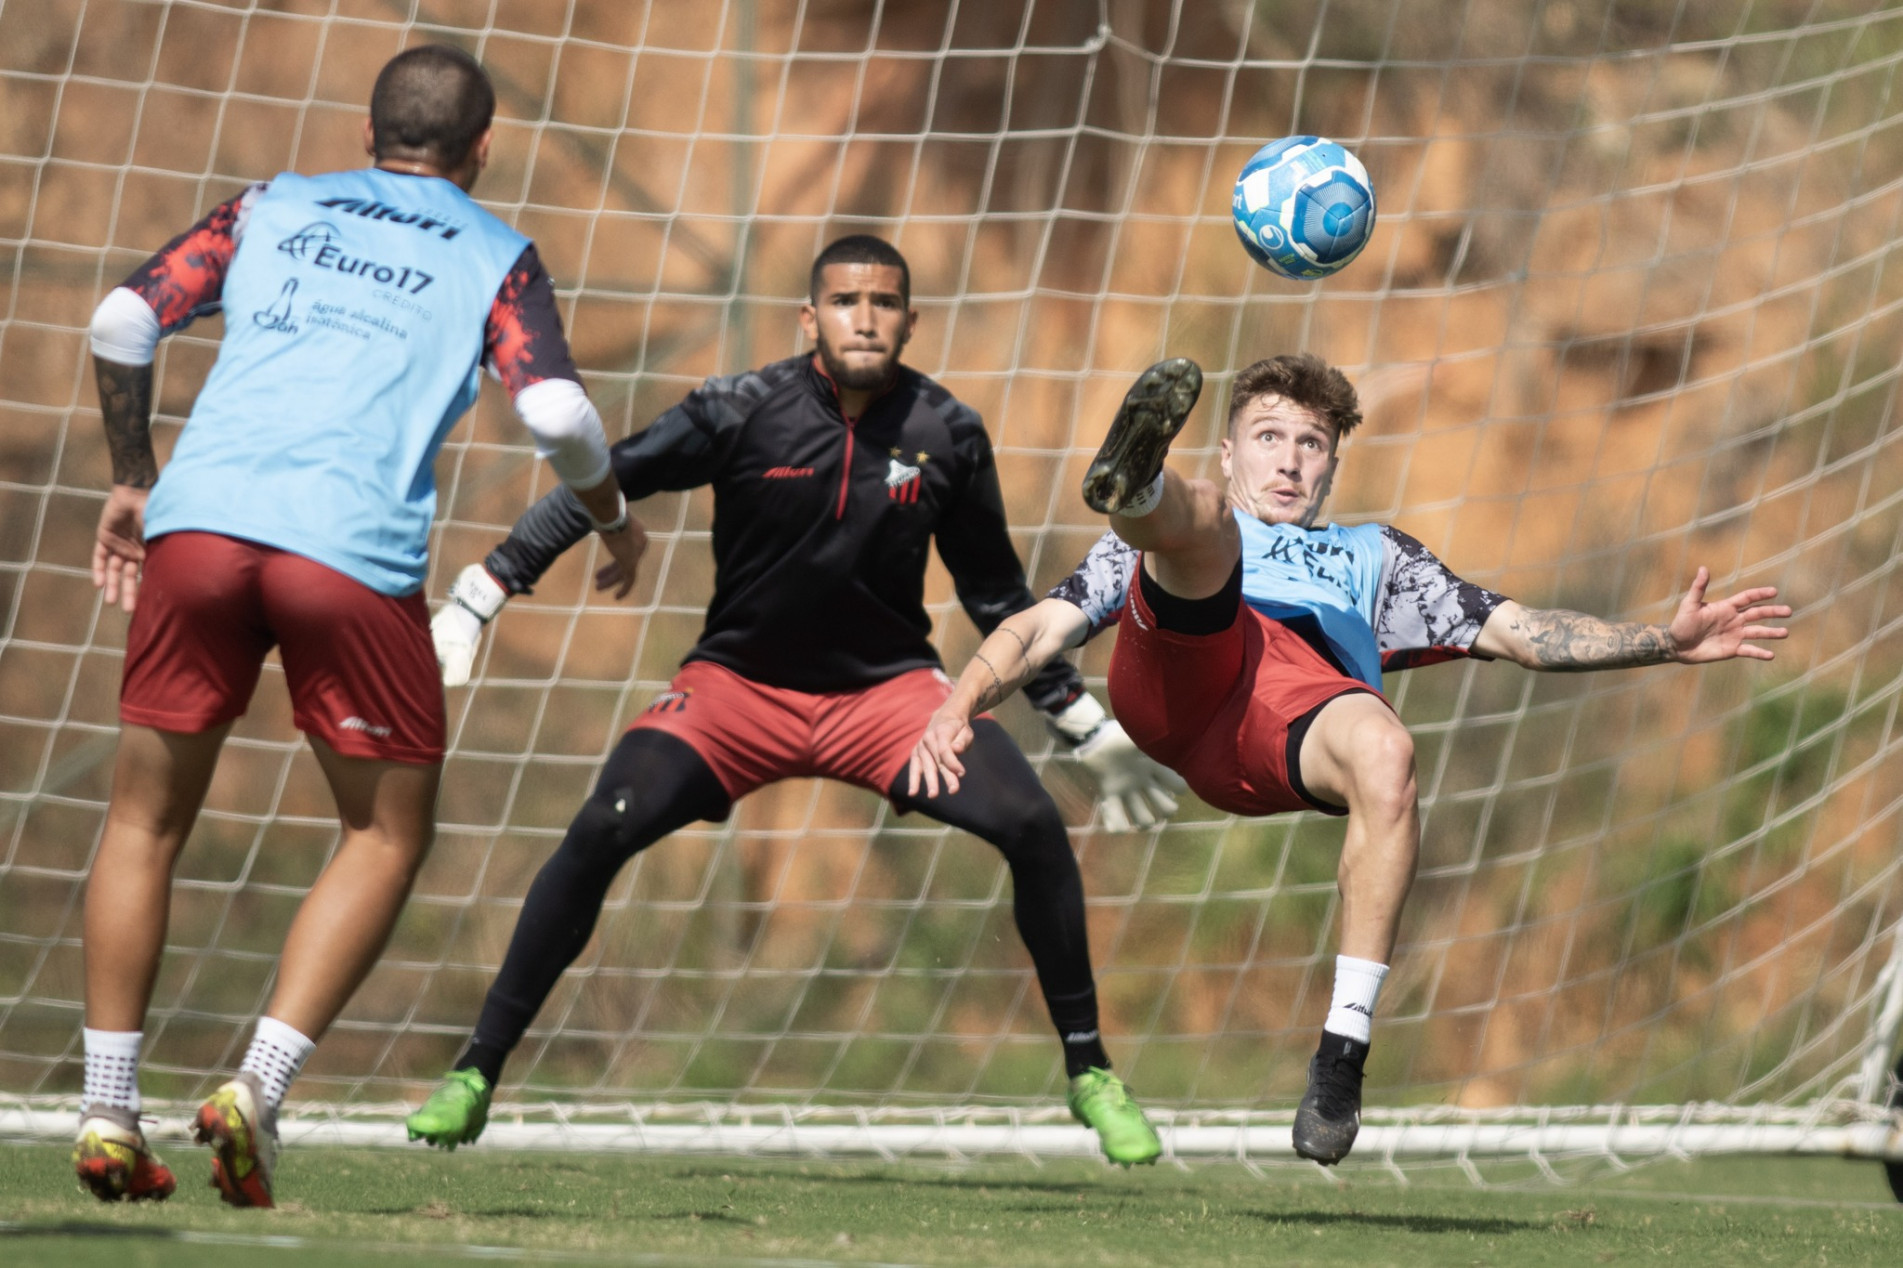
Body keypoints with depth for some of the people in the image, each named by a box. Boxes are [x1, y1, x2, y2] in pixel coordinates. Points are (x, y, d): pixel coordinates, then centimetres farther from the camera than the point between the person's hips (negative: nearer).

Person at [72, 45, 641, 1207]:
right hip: (354, 548, -2)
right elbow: (556, 412, 2)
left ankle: (108, 1114, 8)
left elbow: (124, 321, 12)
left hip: (203, 518, 3)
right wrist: (613, 517, 21)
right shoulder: (495, 257, 16)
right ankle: (260, 1087, -3)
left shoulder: (272, 209, 23)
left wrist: (133, 480, 24)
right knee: (389, 838, 13)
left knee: (147, 821, 15)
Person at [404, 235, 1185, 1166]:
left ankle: (1089, 1074, 0)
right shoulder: (744, 411, -14)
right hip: (739, 682, -1)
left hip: (887, 687, 1)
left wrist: (1093, 733, 10)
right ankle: (476, 1073, -9)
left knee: (1033, 827, -19)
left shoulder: (947, 434, -7)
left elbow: (999, 599, 7)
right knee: (598, 835, -22)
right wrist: (472, 603, -16)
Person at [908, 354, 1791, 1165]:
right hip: (1178, 665, 0)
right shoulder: (1177, 528, 42)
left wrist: (1666, 641, 22)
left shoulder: (1372, 556, 46)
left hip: (1312, 685, 0)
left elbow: (1519, 633, 36)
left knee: (1384, 758, -36)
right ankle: (1134, 485, -70)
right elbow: (1046, 626, 29)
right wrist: (958, 706, 8)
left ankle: (1344, 1051, -37)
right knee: (1196, 516, -30)